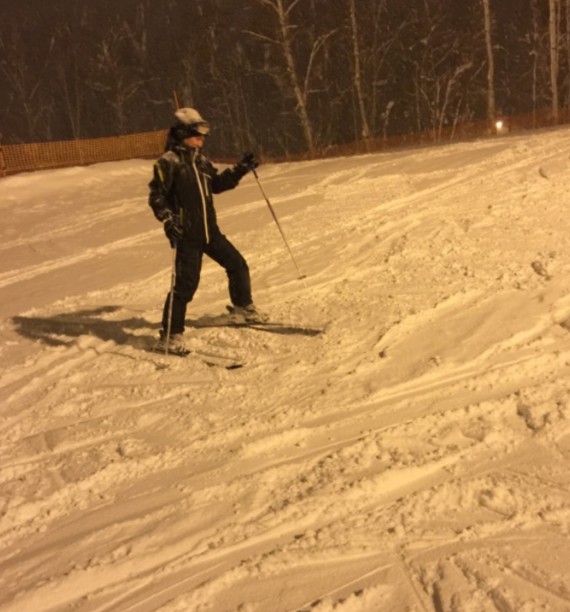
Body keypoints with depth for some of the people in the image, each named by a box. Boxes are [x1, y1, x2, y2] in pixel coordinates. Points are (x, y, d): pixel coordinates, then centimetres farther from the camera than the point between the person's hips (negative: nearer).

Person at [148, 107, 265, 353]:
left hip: (210, 231, 8)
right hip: (187, 235, -7)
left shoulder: (200, 160, 12)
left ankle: (243, 306, 39)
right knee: (186, 284, -9)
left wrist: (240, 169, 16)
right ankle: (170, 335, 3)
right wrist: (168, 220, -24)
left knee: (237, 265, 14)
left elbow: (217, 184, 24)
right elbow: (156, 196, -12)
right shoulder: (168, 162, -10)